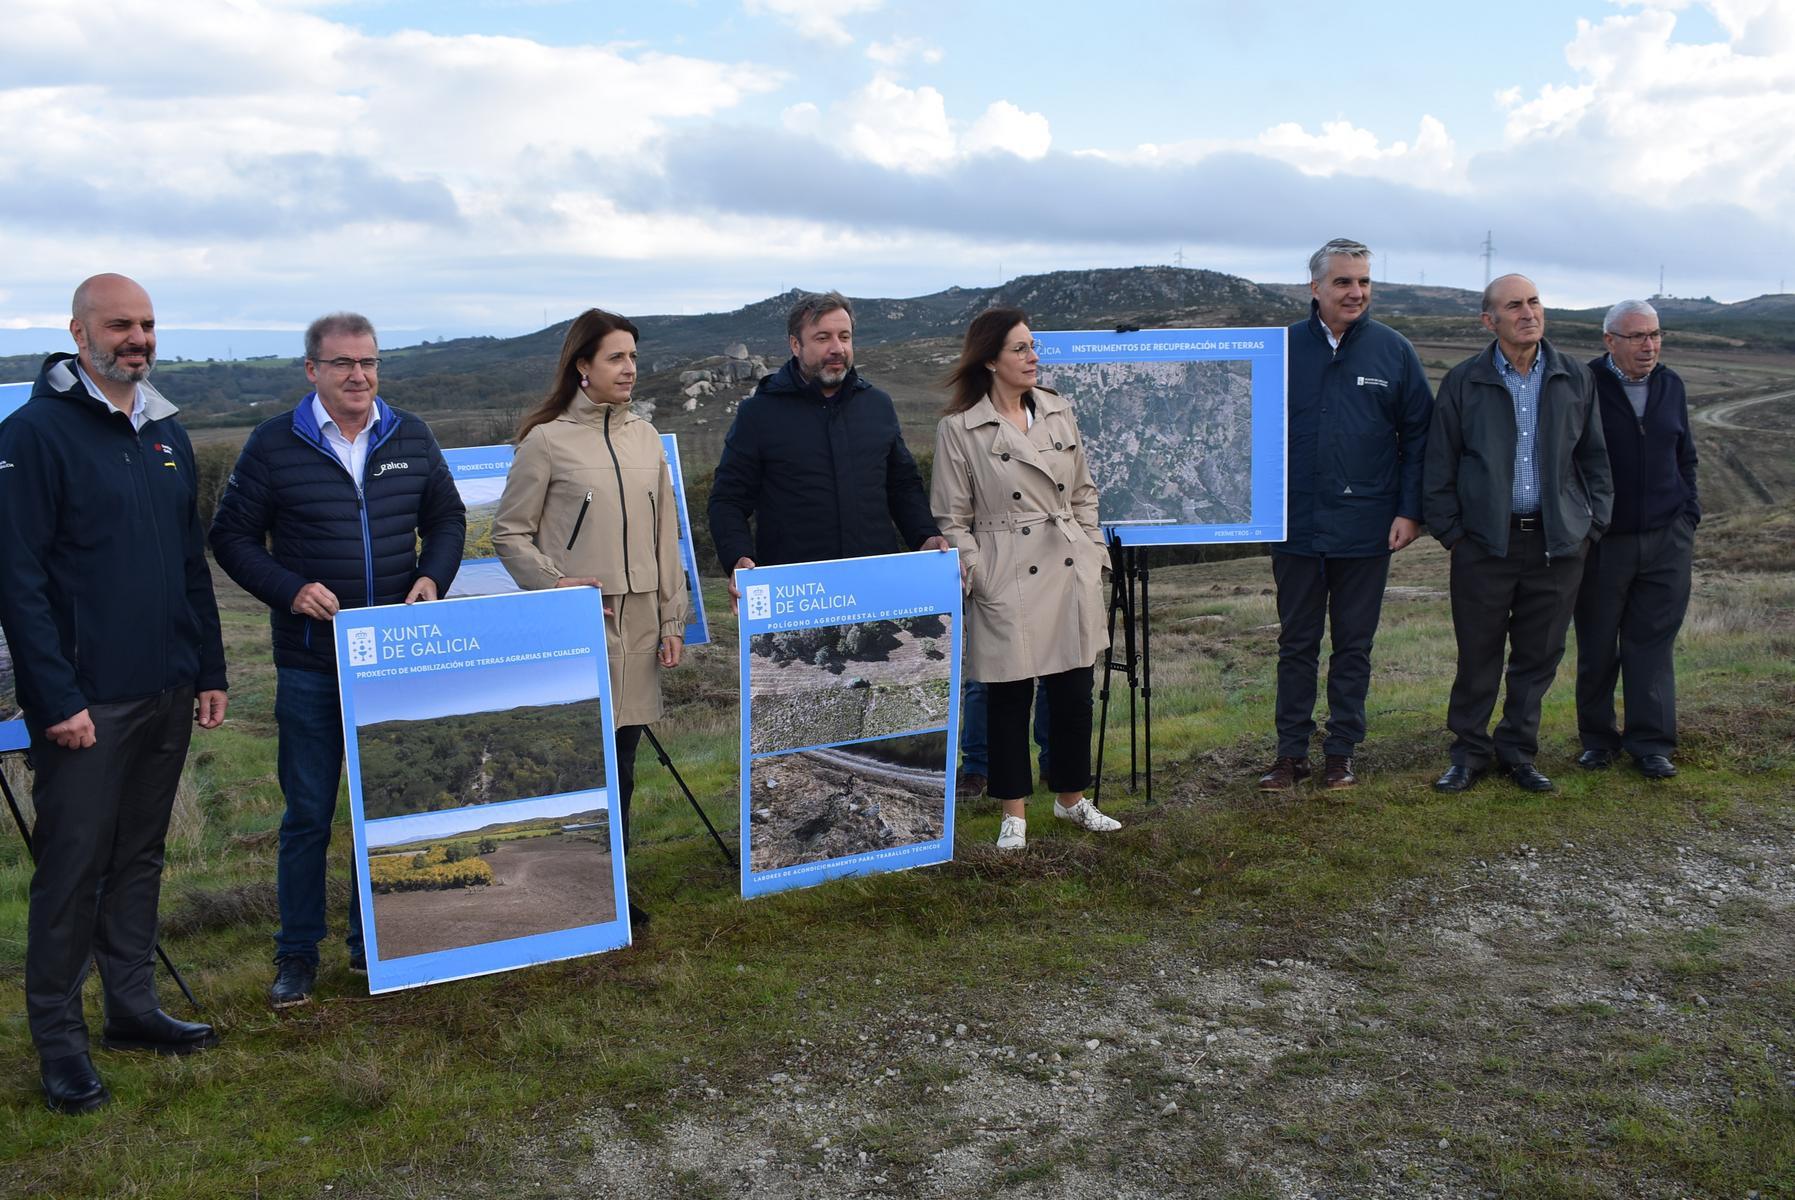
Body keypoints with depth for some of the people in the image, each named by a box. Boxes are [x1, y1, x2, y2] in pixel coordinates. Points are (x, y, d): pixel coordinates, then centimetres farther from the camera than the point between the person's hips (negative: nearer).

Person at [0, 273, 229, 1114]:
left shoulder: (167, 435, 12)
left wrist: (209, 670, 13)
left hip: (166, 697, 7)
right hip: (86, 704, -6)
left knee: (141, 856, 15)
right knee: (73, 869, 1)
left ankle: (133, 1005, 27)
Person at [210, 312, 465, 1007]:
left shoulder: (410, 439, 5)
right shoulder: (275, 444, -4)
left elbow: (447, 520, 15)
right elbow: (231, 536, 0)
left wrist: (433, 579, -4)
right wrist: (289, 591, -15)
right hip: (310, 663, -3)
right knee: (308, 813, 4)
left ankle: (373, 940, 26)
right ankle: (298, 955, 18)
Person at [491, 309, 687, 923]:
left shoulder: (645, 437, 12)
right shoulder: (546, 440, -4)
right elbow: (509, 534, 0)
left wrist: (672, 619, 11)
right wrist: (556, 585, -13)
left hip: (639, 624, 5)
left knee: (621, 762, 10)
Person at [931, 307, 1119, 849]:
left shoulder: (1059, 411, 8)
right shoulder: (959, 430, -6)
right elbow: (952, 520, -3)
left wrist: (1094, 554, 9)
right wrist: (977, 577, -10)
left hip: (1070, 575, 4)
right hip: (1007, 585, -4)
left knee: (1075, 694, 10)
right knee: (1010, 699, 6)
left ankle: (1071, 798, 30)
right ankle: (1014, 813, 21)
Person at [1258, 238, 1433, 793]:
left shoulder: (1394, 351, 1)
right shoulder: (1283, 348, 0)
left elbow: (1417, 436, 4)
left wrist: (1409, 510, -3)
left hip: (1366, 530, 0)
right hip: (1296, 525, 0)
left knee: (1354, 644, 9)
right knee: (1296, 643, 9)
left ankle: (1341, 753, 20)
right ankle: (1291, 752, 18)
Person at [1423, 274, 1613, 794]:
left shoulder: (1575, 379, 7)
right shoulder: (1463, 382, 0)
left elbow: (1595, 458, 14)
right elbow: (1439, 465, 4)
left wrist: (1593, 524, 7)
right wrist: (1450, 530, -1)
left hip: (1558, 543, 2)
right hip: (1485, 542, -2)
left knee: (1539, 655, 8)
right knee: (1477, 656, 4)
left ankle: (1517, 751, 23)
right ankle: (1470, 752, 19)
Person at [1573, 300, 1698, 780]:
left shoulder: (1670, 385, 8)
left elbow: (1685, 456, 18)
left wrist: (1688, 514, 11)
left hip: (1666, 541, 3)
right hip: (1601, 541, -3)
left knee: (1652, 644, 5)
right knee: (1597, 646, 7)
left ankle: (1651, 743, 13)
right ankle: (1597, 738, 20)